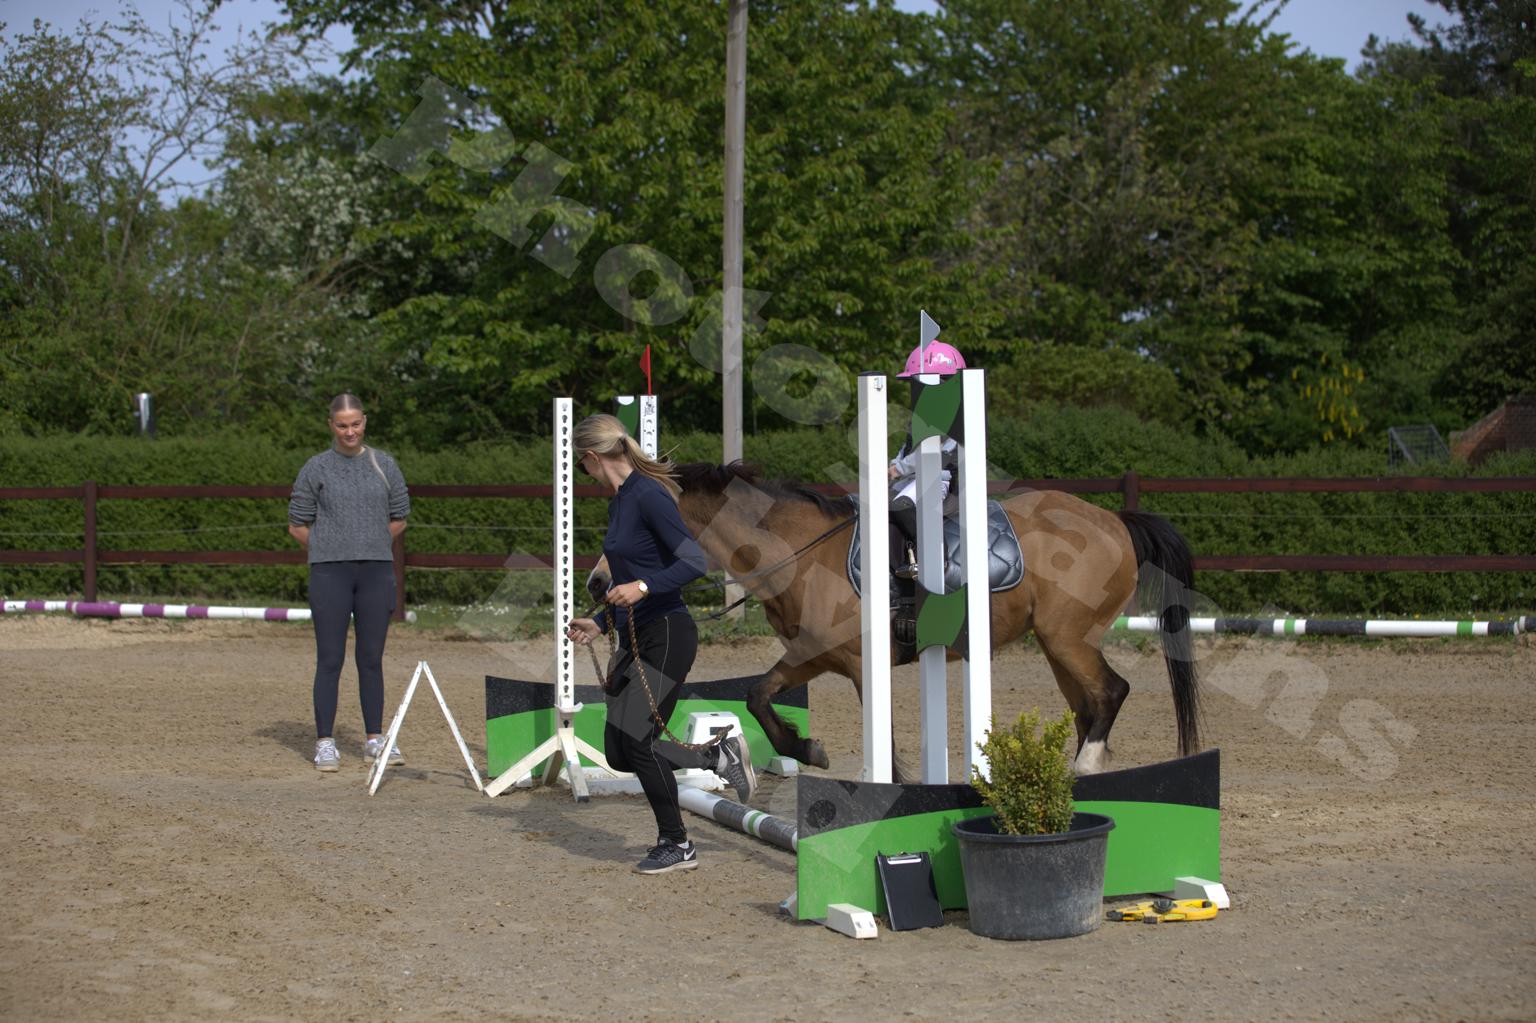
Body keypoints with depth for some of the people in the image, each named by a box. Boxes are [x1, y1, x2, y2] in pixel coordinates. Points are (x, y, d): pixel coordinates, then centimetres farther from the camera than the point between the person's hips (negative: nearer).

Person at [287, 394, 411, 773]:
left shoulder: (384, 465, 8)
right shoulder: (316, 468, 2)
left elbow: (398, 518, 16)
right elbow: (297, 525, 6)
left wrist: (371, 546, 10)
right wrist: (328, 550, 6)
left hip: (376, 571, 2)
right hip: (329, 572, -2)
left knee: (371, 657, 6)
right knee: (330, 659, -2)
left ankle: (374, 739, 12)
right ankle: (325, 742, 2)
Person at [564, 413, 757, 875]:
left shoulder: (649, 495, -16)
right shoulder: (617, 502, 13)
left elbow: (694, 561, -23)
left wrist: (643, 588, -31)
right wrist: (599, 623, 21)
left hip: (668, 634, -9)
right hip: (634, 638, 9)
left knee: (636, 740, -9)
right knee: (618, 752, 6)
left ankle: (677, 845, 5)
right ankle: (719, 755, 20)